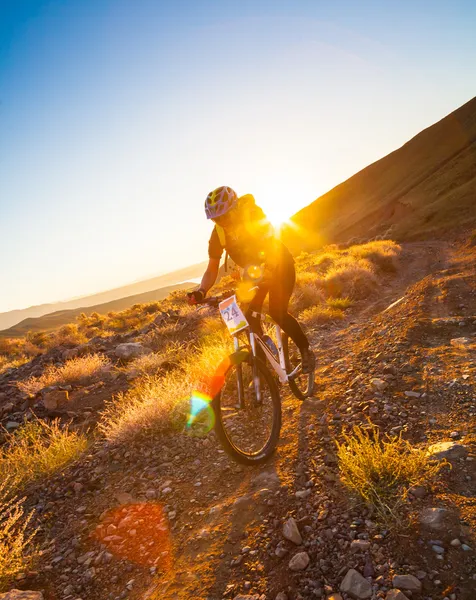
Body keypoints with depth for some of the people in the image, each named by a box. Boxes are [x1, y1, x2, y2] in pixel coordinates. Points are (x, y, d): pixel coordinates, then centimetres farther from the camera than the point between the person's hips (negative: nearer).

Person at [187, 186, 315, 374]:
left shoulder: (255, 217, -28)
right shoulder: (218, 233, -17)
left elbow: (272, 248, -38)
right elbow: (212, 270, -17)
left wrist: (266, 270, -58)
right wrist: (201, 291, -35)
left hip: (280, 264, -4)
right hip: (255, 271, 4)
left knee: (277, 312, -19)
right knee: (250, 315, -11)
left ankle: (306, 350, 3)